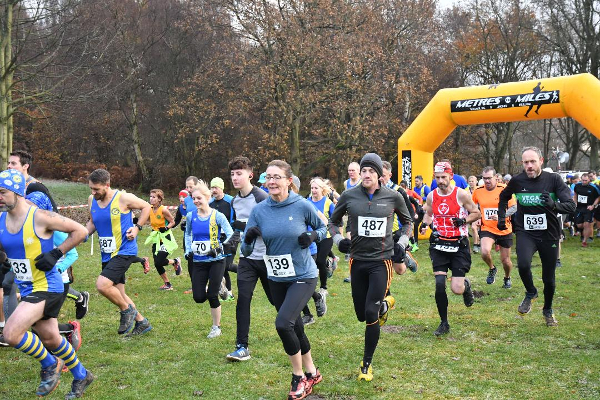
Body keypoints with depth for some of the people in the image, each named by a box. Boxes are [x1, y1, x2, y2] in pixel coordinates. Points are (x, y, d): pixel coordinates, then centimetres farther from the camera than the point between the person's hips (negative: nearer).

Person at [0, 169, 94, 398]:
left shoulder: (40, 217, -18)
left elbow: (80, 231, -13)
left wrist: (56, 254, -18)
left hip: (46, 287, -7)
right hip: (26, 289, 7)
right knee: (50, 338, 17)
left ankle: (50, 364, 5)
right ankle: (81, 376, 38)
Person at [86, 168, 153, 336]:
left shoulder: (124, 198, -14)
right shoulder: (92, 201, 2)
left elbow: (146, 207, 0)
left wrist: (137, 227, -10)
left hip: (125, 251, -7)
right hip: (107, 254, 7)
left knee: (102, 285, -23)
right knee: (117, 294, 13)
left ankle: (127, 310, 2)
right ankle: (142, 322, 31)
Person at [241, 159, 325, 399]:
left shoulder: (302, 206, -13)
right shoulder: (259, 210, -5)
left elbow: (322, 228, 5)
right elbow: (246, 251, -3)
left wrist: (312, 236, -16)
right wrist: (248, 239, -25)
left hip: (303, 276, -4)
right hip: (276, 279, 5)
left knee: (283, 323, -20)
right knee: (294, 327, 14)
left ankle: (299, 377, 2)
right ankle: (311, 374, 36)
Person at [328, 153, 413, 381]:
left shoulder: (393, 197, -3)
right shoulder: (349, 197, -3)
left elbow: (407, 221, 15)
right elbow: (333, 221, 15)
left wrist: (401, 243, 2)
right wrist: (338, 240, -2)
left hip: (381, 261, -2)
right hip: (358, 260, 3)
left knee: (371, 313, -11)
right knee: (361, 315, 9)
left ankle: (367, 364, 7)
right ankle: (384, 305, 46)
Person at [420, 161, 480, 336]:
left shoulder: (461, 194, -8)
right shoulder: (431, 196, 3)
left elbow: (476, 213, 2)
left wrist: (464, 220, -17)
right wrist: (425, 223, -1)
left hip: (459, 245, -3)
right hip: (439, 244, 3)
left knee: (457, 289, -8)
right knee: (439, 285, -7)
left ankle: (466, 285, 31)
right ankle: (444, 323, 9)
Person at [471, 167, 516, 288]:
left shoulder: (504, 189, -11)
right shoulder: (478, 191, -3)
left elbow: (514, 207, -12)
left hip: (504, 230, -1)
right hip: (487, 229, 1)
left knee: (505, 260, 8)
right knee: (485, 252, -27)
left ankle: (507, 278, 42)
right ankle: (491, 269, 7)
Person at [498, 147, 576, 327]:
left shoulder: (553, 179, -10)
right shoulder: (517, 181, -5)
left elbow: (571, 205, -18)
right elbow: (504, 197, 17)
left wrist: (554, 205, -37)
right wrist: (501, 216, 7)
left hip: (549, 235, 0)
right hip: (525, 233, 0)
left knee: (549, 279, 10)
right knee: (523, 264, -29)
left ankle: (548, 310, 39)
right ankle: (530, 293, 3)